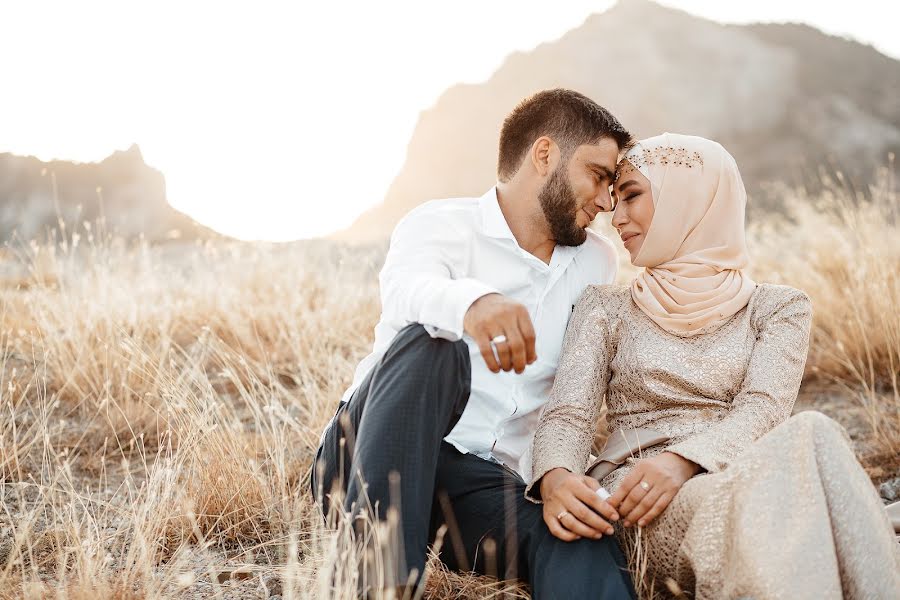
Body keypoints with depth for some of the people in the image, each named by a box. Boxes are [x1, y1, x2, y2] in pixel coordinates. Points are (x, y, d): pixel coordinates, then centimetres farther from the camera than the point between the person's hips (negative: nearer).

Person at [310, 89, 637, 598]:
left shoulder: (597, 262, 12)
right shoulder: (442, 224, -5)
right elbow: (406, 286, -29)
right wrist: (471, 302, -52)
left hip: (486, 482, 3)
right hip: (371, 466, -2)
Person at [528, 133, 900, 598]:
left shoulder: (778, 308, 14)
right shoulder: (606, 308, 16)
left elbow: (763, 409, -5)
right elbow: (568, 415, 2)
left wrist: (684, 460, -26)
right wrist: (555, 478, -22)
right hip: (643, 513, -1)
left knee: (808, 434, -35)